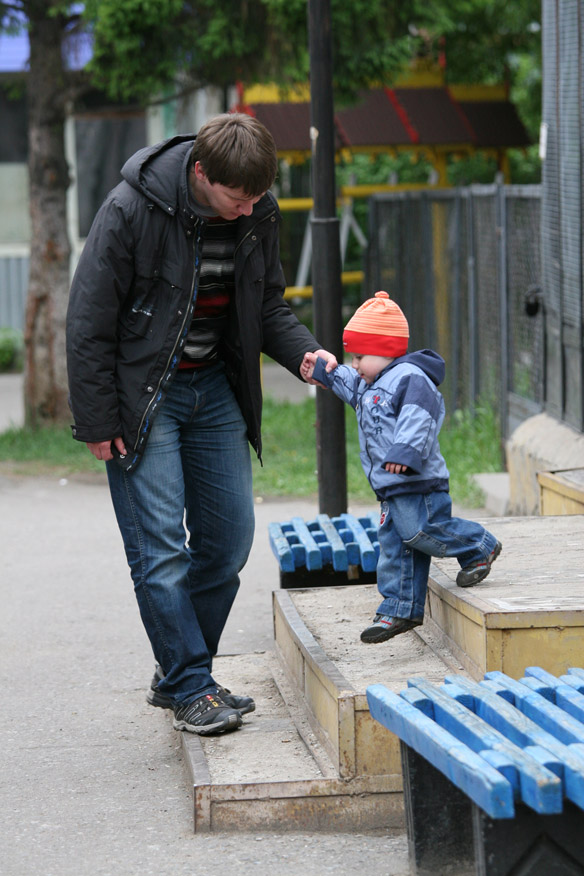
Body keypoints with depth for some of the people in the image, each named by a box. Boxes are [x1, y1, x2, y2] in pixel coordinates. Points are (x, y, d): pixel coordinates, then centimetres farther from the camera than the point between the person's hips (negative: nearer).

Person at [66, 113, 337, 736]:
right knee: (160, 547, -9)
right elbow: (89, 322, -15)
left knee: (228, 539, 6)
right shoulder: (130, 211, -20)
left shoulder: (257, 216, -4)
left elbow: (268, 307, 9)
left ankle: (178, 675, 20)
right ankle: (192, 690, 1)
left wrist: (303, 352, -12)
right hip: (143, 397, -6)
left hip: (216, 391, 6)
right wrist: (97, 424, -14)